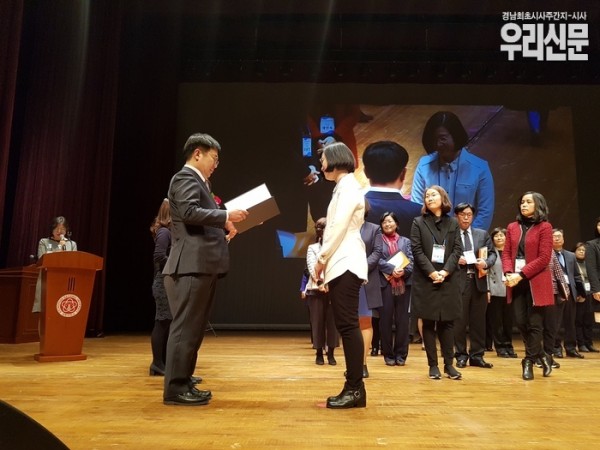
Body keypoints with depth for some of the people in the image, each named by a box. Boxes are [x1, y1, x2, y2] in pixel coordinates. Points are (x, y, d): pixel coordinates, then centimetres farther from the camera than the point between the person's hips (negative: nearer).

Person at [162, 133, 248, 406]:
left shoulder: (197, 182, 25)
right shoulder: (185, 178, -5)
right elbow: (189, 212, -20)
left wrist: (222, 227, 12)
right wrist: (226, 216, -15)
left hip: (202, 266, 10)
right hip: (192, 265, -10)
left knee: (194, 328, 12)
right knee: (185, 327, -6)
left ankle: (183, 383, 20)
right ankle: (175, 388, 1)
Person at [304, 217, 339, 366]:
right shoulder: (312, 248, 7)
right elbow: (311, 267, -6)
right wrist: (319, 282, -24)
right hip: (316, 290, 0)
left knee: (332, 321, 1)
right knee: (317, 321, 2)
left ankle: (331, 353, 13)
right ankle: (319, 353, 14)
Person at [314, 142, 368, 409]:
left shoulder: (348, 186, -5)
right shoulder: (343, 188, 23)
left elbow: (339, 228, -15)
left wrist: (321, 258, -7)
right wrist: (327, 263, 15)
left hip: (346, 265, -10)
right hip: (341, 265, 10)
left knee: (348, 325, -9)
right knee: (346, 326, 7)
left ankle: (355, 389, -5)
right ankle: (353, 387, 12)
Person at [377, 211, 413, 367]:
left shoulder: (405, 241, 14)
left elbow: (411, 261, 5)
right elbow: (378, 260, -5)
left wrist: (404, 271, -15)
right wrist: (392, 269, -19)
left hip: (403, 283, 2)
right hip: (385, 283, -2)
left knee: (402, 319, 4)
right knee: (386, 319, 1)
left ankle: (401, 354, 12)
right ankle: (388, 354, 10)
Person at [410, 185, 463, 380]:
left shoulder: (453, 223, 11)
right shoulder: (418, 222, 5)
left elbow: (457, 250, 3)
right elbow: (417, 250, -3)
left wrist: (445, 271, -12)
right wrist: (431, 272, -14)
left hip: (448, 280, 2)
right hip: (425, 280, -1)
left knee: (447, 322, 5)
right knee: (429, 323, 2)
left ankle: (449, 364, 14)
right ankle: (433, 365, 9)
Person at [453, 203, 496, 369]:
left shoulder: (483, 234, 14)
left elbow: (492, 253, 10)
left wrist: (486, 262, -9)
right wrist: (455, 260, -18)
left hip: (479, 281, 4)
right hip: (459, 282, -4)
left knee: (478, 320, 9)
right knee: (459, 321, 3)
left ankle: (477, 356, 18)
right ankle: (461, 355, 14)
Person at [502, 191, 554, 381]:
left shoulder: (544, 227, -2)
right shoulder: (512, 227, 13)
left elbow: (544, 258, -10)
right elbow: (506, 253, 8)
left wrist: (521, 274, -17)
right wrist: (508, 273, -10)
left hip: (536, 282, -5)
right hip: (516, 282, 5)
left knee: (534, 323, 1)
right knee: (520, 322, 6)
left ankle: (529, 361, 16)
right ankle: (541, 355, 25)